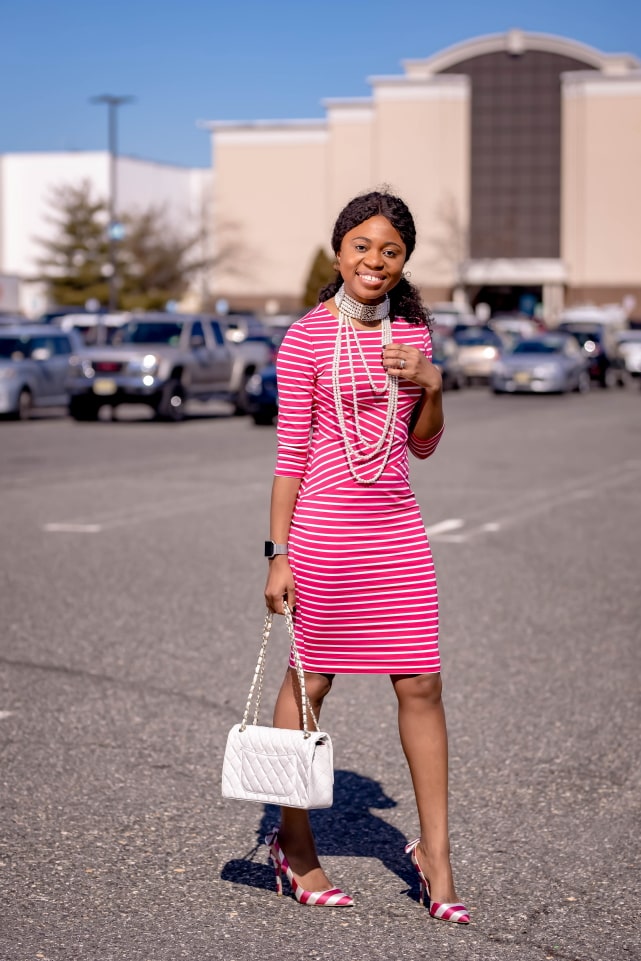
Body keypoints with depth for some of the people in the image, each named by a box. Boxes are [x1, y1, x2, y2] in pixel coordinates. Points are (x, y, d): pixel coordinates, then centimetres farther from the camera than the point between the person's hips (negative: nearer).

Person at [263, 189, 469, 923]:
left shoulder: (411, 332, 9)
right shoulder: (306, 339, -6)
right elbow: (290, 454, -5)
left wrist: (431, 386, -4)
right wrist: (278, 554, -7)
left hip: (397, 527, 5)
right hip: (326, 525, -5)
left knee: (421, 684, 4)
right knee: (310, 680, 8)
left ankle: (434, 853, 15)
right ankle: (292, 840, 25)